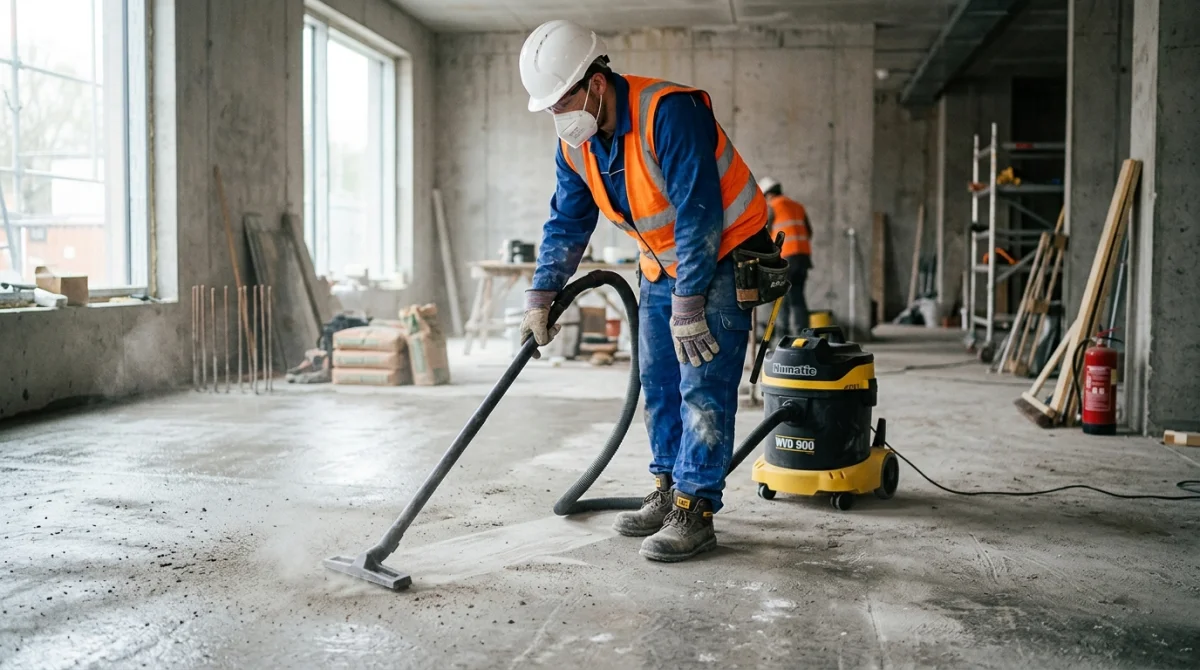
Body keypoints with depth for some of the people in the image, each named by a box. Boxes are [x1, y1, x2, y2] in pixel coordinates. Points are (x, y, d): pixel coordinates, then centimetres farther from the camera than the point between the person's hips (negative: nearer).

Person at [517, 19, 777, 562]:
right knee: (659, 385, 10)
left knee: (703, 387, -11)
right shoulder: (575, 143, -3)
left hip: (722, 256, -8)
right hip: (661, 262, 8)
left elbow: (698, 216, -30)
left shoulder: (669, 111, -29)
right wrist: (541, 299, -1)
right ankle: (668, 493, 22)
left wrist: (688, 307, -28)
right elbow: (567, 224, 5)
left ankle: (695, 513, -5)